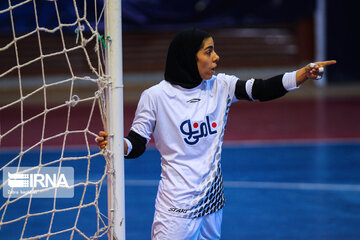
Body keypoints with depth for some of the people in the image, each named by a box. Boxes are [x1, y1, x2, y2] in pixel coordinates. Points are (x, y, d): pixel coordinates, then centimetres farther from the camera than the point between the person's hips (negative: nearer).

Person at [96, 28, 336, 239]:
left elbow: (262, 90, -8)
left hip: (212, 202, 5)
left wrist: (305, 73, -23)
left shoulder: (221, 87, 3)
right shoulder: (155, 96, -8)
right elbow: (137, 145, -4)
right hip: (177, 205, -5)